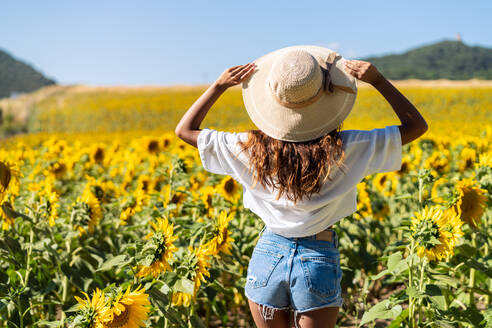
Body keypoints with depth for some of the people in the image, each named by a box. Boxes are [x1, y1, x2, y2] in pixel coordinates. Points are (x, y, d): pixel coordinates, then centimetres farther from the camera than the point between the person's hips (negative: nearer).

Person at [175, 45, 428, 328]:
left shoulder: (252, 149, -12)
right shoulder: (343, 150, -15)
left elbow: (185, 129, 1)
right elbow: (416, 125, -5)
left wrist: (220, 85, -2)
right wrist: (378, 79, -9)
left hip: (268, 255, 2)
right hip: (319, 262, -1)